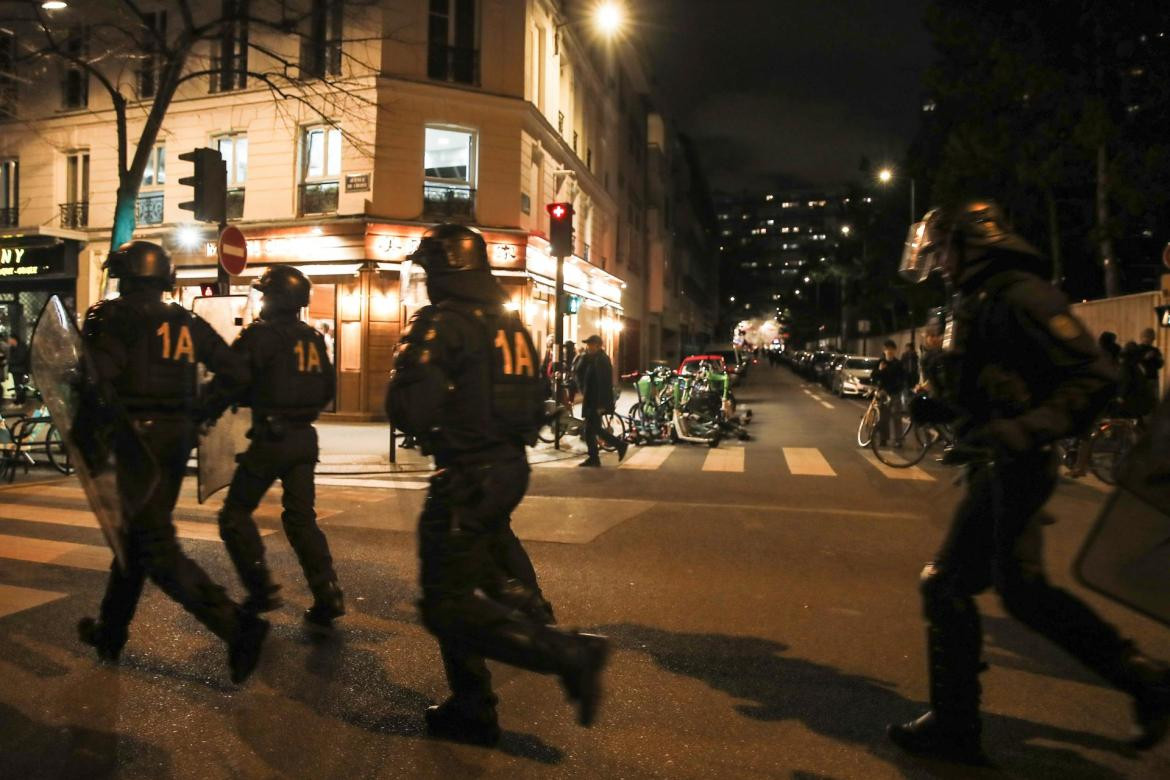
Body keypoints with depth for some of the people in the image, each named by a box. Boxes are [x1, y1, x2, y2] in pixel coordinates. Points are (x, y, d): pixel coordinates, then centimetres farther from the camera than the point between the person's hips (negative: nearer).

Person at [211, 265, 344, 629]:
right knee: (301, 517, 11)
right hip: (305, 437, 6)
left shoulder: (261, 335, -10)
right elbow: (328, 389, 14)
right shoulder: (314, 339, 9)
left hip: (271, 437, -6)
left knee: (236, 513, 10)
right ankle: (327, 597, 6)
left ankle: (262, 589, 5)